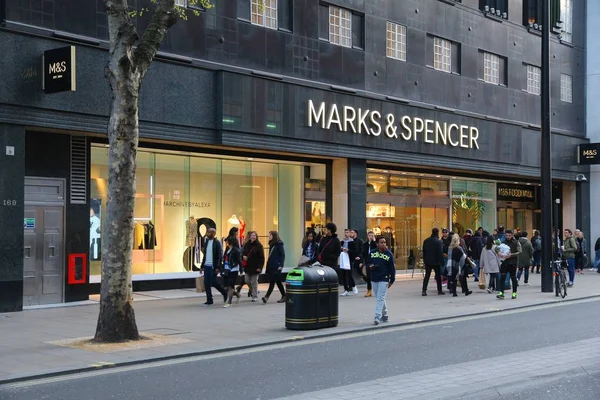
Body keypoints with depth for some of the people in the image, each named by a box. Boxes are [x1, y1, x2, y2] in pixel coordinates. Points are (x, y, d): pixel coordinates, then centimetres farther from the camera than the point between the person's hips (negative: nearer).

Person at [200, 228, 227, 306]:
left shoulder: (217, 243, -9)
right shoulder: (206, 242, 12)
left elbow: (220, 256, -13)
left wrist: (218, 267, -18)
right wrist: (202, 266, 14)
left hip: (213, 266, -7)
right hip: (206, 266, 7)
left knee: (213, 282, -6)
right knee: (206, 283, 4)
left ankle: (225, 293, 17)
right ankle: (209, 300, 11)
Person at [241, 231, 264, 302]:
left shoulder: (259, 245, -9)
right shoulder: (247, 244, 6)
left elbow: (262, 257, -11)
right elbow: (243, 252, 17)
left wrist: (260, 267, -18)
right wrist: (243, 256, -8)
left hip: (255, 267, -5)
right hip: (248, 266, 5)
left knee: (254, 282, 0)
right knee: (247, 281, 10)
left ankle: (255, 296, 12)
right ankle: (252, 291, 36)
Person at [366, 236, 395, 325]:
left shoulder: (389, 254, -5)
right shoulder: (372, 253, 3)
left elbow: (392, 268, -2)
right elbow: (367, 263, 14)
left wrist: (392, 280, -2)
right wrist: (370, 266, -10)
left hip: (384, 279, -4)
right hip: (374, 279, 4)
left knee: (380, 298, -10)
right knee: (380, 298, 13)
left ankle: (377, 317, -14)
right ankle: (384, 316, 27)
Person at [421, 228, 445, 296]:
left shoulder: (426, 241, 4)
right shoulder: (438, 242, -13)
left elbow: (424, 252, 10)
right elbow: (440, 253, -14)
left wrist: (424, 260, 17)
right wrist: (442, 262, -8)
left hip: (428, 262, 4)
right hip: (436, 262, -4)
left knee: (427, 276, 5)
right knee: (438, 276, 9)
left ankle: (424, 290, -4)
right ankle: (440, 290, 16)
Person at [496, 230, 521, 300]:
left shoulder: (516, 242, 0)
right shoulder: (503, 242, 9)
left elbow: (519, 252, -7)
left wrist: (511, 255, -20)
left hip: (513, 262, -2)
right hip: (504, 262, 2)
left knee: (513, 277, 7)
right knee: (502, 277, -9)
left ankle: (514, 293, 20)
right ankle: (501, 293, -13)